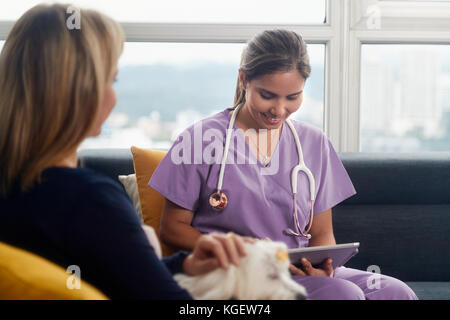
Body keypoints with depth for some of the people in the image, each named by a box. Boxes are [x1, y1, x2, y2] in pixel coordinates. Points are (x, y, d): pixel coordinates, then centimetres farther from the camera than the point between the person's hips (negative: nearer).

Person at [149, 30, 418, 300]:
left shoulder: (314, 143, 11)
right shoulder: (201, 139, -2)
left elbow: (322, 232, 14)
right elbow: (173, 227, 0)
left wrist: (324, 262, -11)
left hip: (301, 271, 5)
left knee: (396, 292, -22)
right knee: (342, 293, -30)